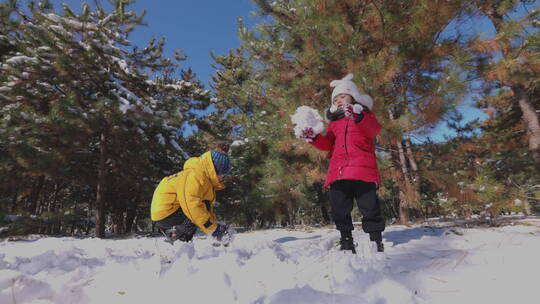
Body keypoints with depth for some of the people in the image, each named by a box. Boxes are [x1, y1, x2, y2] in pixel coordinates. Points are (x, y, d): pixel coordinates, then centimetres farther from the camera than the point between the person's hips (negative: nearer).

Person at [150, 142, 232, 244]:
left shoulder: (206, 178, 12)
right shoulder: (196, 175, -20)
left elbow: (209, 208, 14)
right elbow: (192, 204, -31)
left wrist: (216, 224, 1)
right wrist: (212, 228, -28)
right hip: (164, 214, -10)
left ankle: (170, 231, 8)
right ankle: (174, 237, -14)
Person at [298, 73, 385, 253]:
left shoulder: (365, 114, 13)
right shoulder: (334, 122, 25)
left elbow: (374, 130, -10)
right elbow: (328, 144, 15)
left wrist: (358, 116, -30)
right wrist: (313, 138, -5)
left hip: (362, 170, -4)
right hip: (338, 171, 5)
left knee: (370, 208, -4)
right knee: (339, 210, 5)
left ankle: (376, 242, 9)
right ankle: (347, 244, 16)